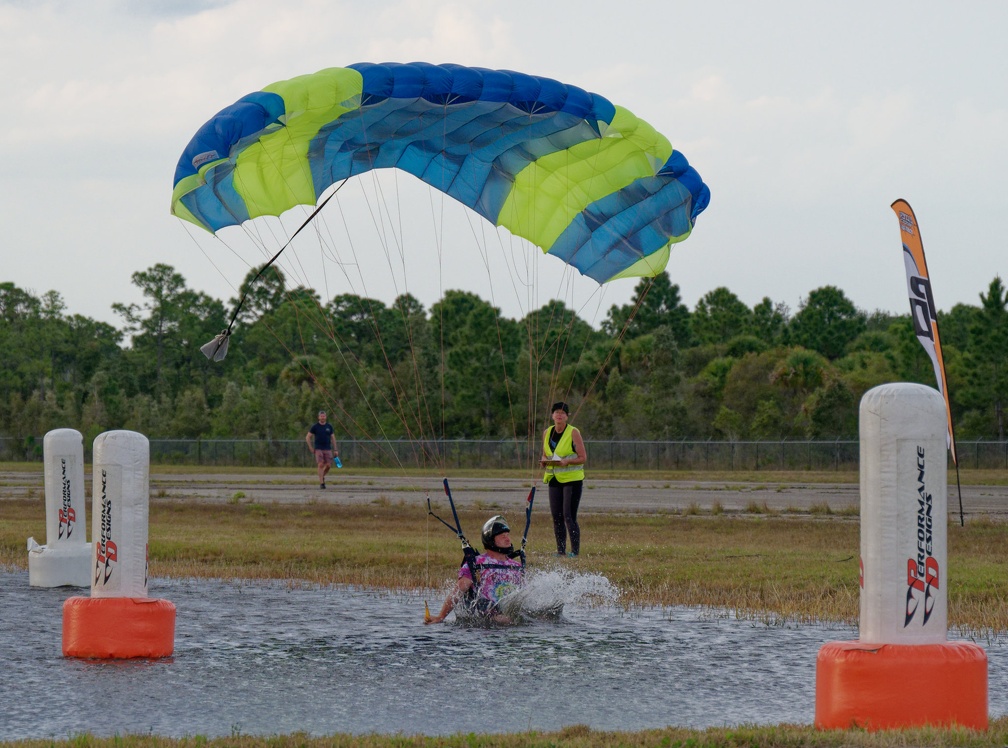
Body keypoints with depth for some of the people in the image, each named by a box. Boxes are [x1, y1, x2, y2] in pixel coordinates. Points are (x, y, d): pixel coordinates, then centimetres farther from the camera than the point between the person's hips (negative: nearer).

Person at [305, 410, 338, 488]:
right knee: (321, 465, -14)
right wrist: (311, 448, -1)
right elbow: (307, 437, 5)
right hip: (318, 449, -3)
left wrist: (335, 450, 9)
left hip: (327, 449, 3)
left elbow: (332, 438, 14)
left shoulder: (329, 426, 9)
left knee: (328, 466, -6)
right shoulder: (315, 426, 1)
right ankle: (321, 483, -10)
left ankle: (322, 476, 25)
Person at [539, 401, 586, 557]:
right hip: (554, 479, 6)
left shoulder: (573, 433, -7)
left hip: (572, 479, -6)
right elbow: (545, 455, 19)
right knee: (556, 516, 3)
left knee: (569, 516, -10)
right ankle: (561, 550, 10)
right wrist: (544, 461, -4)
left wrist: (566, 461, -23)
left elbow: (583, 457, -8)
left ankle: (575, 550, -4)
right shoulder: (547, 433, 9)